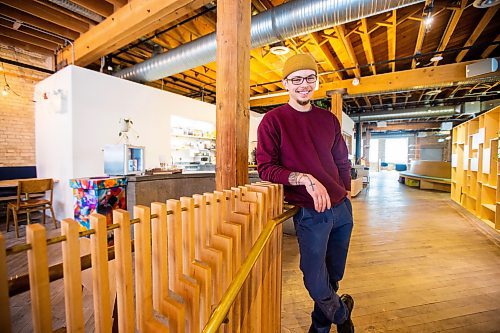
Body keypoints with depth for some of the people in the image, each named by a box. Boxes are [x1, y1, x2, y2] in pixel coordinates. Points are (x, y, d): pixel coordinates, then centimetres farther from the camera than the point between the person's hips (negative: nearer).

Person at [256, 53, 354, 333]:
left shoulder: (329, 119, 8)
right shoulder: (273, 120, -8)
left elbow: (342, 160, 17)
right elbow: (266, 168, -15)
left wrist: (346, 192, 13)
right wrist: (304, 179, -27)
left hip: (342, 208, 6)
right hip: (310, 213, -5)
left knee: (333, 276, 19)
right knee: (316, 283, 2)